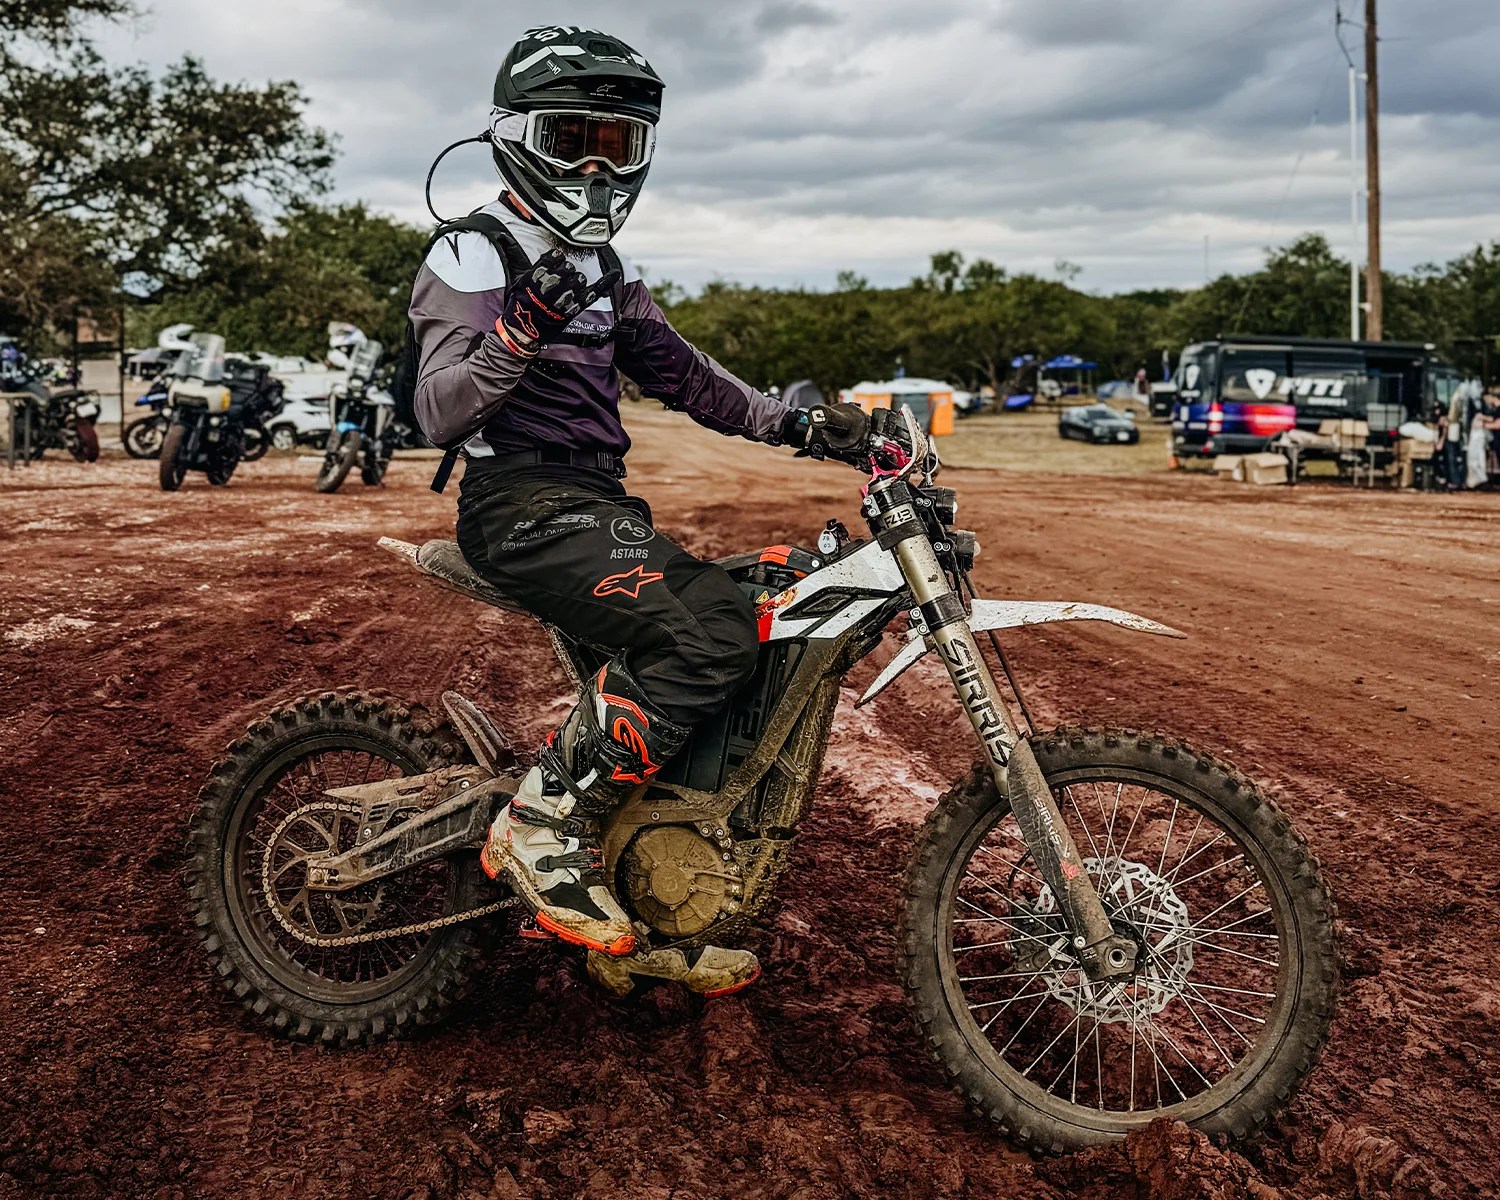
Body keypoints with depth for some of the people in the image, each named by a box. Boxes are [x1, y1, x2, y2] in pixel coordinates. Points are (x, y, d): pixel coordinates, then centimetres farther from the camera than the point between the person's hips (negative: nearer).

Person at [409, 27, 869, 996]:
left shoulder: (607, 271, 21)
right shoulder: (478, 257, -5)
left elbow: (681, 373, 21)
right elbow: (440, 414, -16)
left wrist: (796, 424, 8)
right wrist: (522, 327, -32)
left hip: (600, 501, 9)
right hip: (523, 504, -9)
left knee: (747, 646, 0)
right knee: (707, 634, -29)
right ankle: (544, 825, -16)